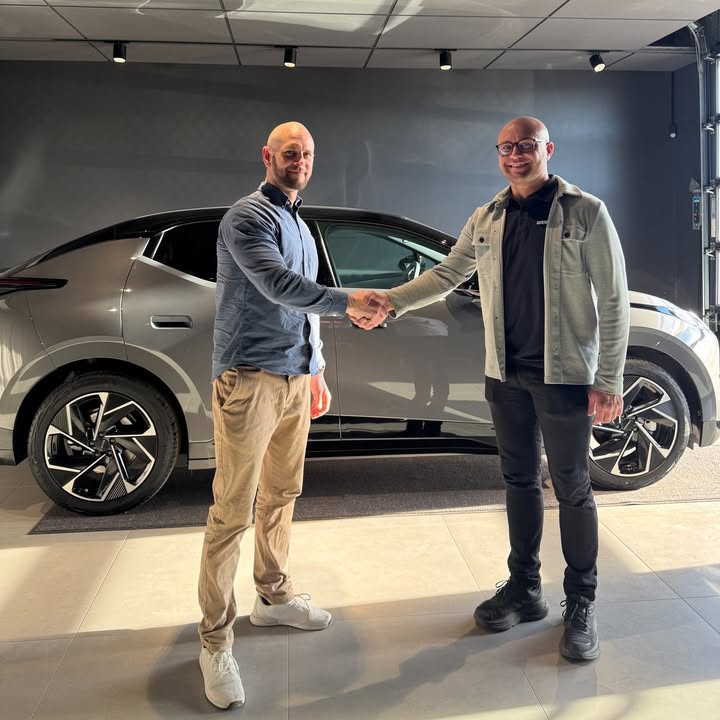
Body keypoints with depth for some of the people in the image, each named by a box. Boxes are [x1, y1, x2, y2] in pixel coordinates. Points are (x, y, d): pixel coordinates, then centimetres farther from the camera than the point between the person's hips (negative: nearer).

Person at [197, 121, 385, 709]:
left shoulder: (301, 225, 21)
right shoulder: (248, 217, -7)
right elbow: (277, 283, -21)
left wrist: (316, 372, 23)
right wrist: (347, 303, -24)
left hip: (295, 380, 9)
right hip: (249, 379, -9)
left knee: (281, 496, 16)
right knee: (233, 512, -6)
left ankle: (274, 596, 31)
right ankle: (217, 640, 1)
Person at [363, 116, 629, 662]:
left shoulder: (585, 212, -6)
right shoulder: (487, 220, 8)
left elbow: (613, 300, -8)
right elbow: (446, 275, 12)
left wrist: (609, 381, -13)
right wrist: (393, 301, -5)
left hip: (564, 375, -5)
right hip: (506, 374, 5)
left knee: (572, 489, 4)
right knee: (519, 482, 14)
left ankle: (581, 606, 19)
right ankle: (525, 589, 29)